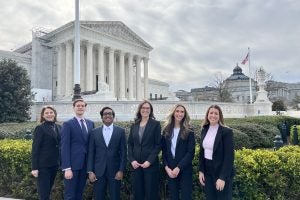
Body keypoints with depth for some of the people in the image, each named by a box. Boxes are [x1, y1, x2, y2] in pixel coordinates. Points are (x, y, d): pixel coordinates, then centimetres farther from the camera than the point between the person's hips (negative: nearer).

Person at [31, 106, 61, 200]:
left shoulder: (58, 127, 9)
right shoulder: (40, 128, -8)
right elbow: (35, 148, -10)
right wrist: (34, 167, -14)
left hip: (55, 164, 6)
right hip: (43, 164, -6)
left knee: (48, 190, 17)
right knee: (43, 192, 1)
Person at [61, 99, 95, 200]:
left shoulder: (91, 123, 11)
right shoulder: (68, 124, -5)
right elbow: (65, 147, -10)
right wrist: (67, 168, -17)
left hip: (86, 164, 5)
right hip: (72, 164, -4)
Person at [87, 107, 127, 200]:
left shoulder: (120, 131, 1)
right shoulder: (94, 132, 4)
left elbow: (123, 152, -1)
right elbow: (91, 153, 4)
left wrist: (121, 170, -6)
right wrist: (90, 171, -2)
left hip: (115, 171, -1)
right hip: (98, 171, 1)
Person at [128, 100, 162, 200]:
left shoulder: (156, 124, -2)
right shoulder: (134, 126, 9)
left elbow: (158, 145, -6)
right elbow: (130, 144, 10)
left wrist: (149, 161, -13)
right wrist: (131, 160, -3)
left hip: (151, 164, -3)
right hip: (136, 164, 4)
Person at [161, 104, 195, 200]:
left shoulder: (189, 131, -4)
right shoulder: (166, 130, 4)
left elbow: (191, 152, -10)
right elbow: (164, 151, 6)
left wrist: (179, 167, -15)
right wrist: (166, 167, -6)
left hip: (185, 169, -3)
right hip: (170, 169, 3)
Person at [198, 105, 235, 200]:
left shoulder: (227, 132, -13)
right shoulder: (204, 130, 4)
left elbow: (229, 156, -16)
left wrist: (223, 177, -20)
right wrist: (201, 171, 3)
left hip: (222, 173, -5)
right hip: (207, 172, 5)